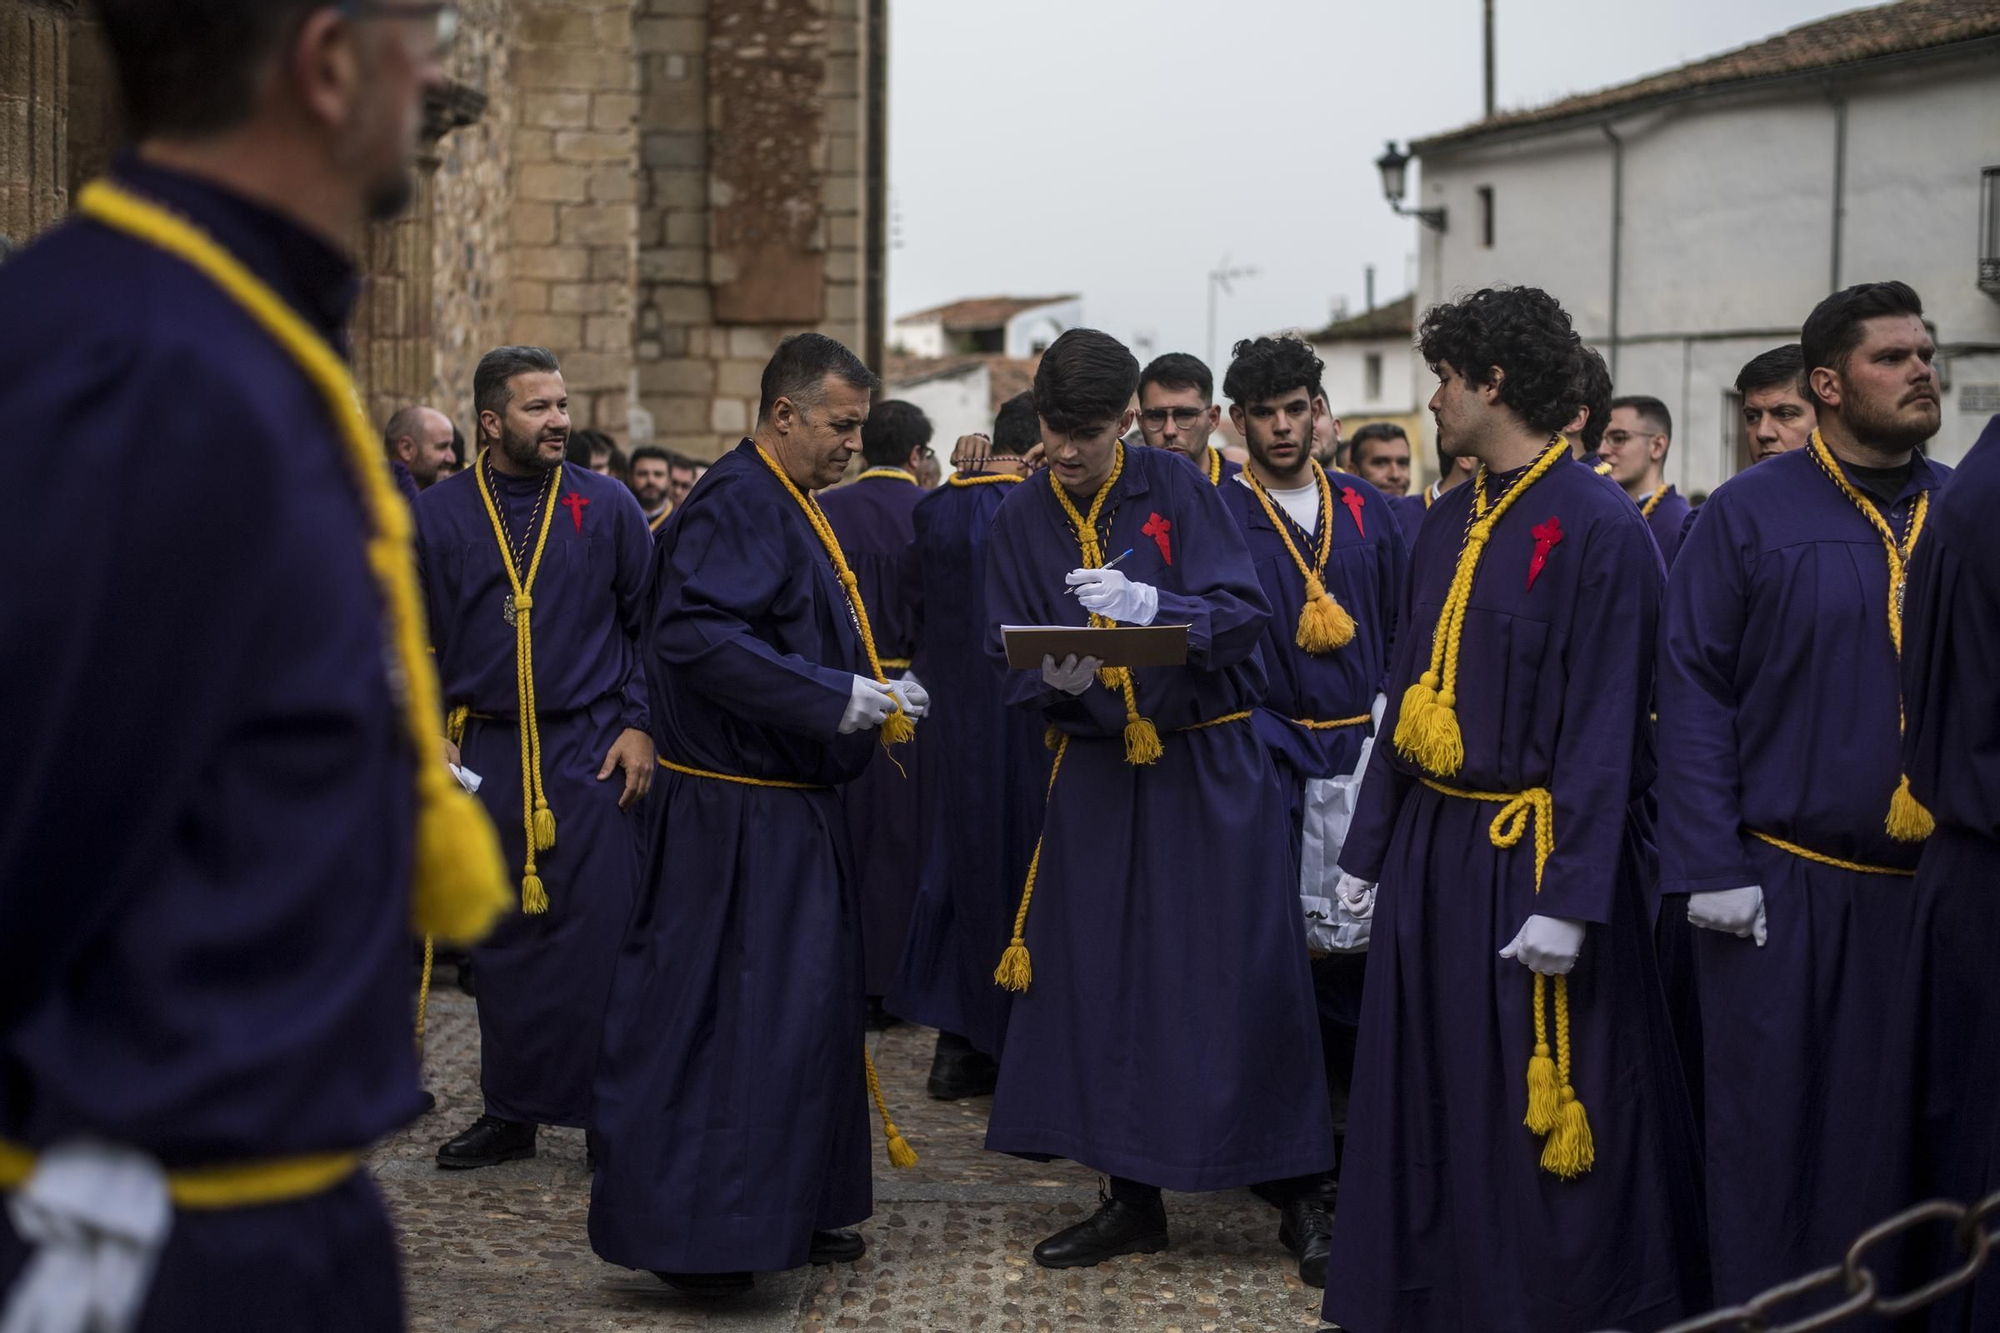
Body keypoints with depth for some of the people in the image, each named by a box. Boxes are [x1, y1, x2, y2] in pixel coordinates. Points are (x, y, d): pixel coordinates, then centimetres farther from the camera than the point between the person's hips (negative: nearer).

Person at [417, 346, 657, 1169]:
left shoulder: (606, 506, 2)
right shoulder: (438, 516, 4)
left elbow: (650, 622, 5)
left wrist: (640, 724, -3)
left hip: (591, 752, -1)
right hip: (486, 757, 2)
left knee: (599, 930, -4)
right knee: (502, 937, 8)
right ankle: (511, 1110, 19)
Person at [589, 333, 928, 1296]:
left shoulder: (788, 506, 16)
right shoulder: (738, 505, -17)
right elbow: (695, 635, -29)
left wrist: (875, 694, 8)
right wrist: (840, 698, -25)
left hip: (793, 810, 11)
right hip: (741, 815, -11)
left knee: (804, 1008, 15)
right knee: (726, 1016, -7)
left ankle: (794, 1212, 25)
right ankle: (692, 1233, -2)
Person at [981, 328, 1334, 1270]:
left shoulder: (1177, 489, -6)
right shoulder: (1021, 521, 4)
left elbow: (1245, 613, -14)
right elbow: (1011, 667, 2)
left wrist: (1153, 607, -31)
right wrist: (1058, 677, -20)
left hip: (1211, 771, -3)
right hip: (1098, 776, 3)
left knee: (1235, 976, -3)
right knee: (1105, 977, 5)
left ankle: (1294, 1184, 7)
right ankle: (1134, 1200, 14)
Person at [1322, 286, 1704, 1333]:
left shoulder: (1598, 528, -13)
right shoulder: (1449, 523, 10)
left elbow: (1605, 728, -17)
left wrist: (1567, 901, -20)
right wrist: (1367, 851, 12)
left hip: (1529, 858, -7)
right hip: (1430, 847, 7)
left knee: (1532, 1118, 1)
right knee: (1424, 1103, 13)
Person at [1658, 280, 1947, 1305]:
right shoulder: (1749, 515, -3)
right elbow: (1692, 692, -4)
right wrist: (1709, 867, -11)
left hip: (1924, 886, 3)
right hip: (1778, 885, -3)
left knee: (1895, 1124, 10)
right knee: (1768, 1122, 5)